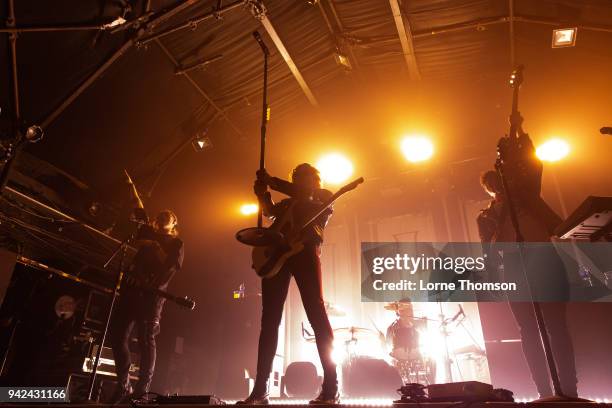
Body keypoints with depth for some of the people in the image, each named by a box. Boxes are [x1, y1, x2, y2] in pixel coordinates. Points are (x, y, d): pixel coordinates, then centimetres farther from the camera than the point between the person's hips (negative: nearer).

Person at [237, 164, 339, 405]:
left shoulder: (323, 198, 19)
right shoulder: (286, 203, 31)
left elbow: (301, 195, 0)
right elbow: (269, 210, 12)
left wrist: (271, 181, 3)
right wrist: (262, 193, -4)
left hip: (305, 251, -4)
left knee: (316, 314, -11)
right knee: (269, 319, -1)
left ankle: (331, 388, -9)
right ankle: (260, 390, 2)